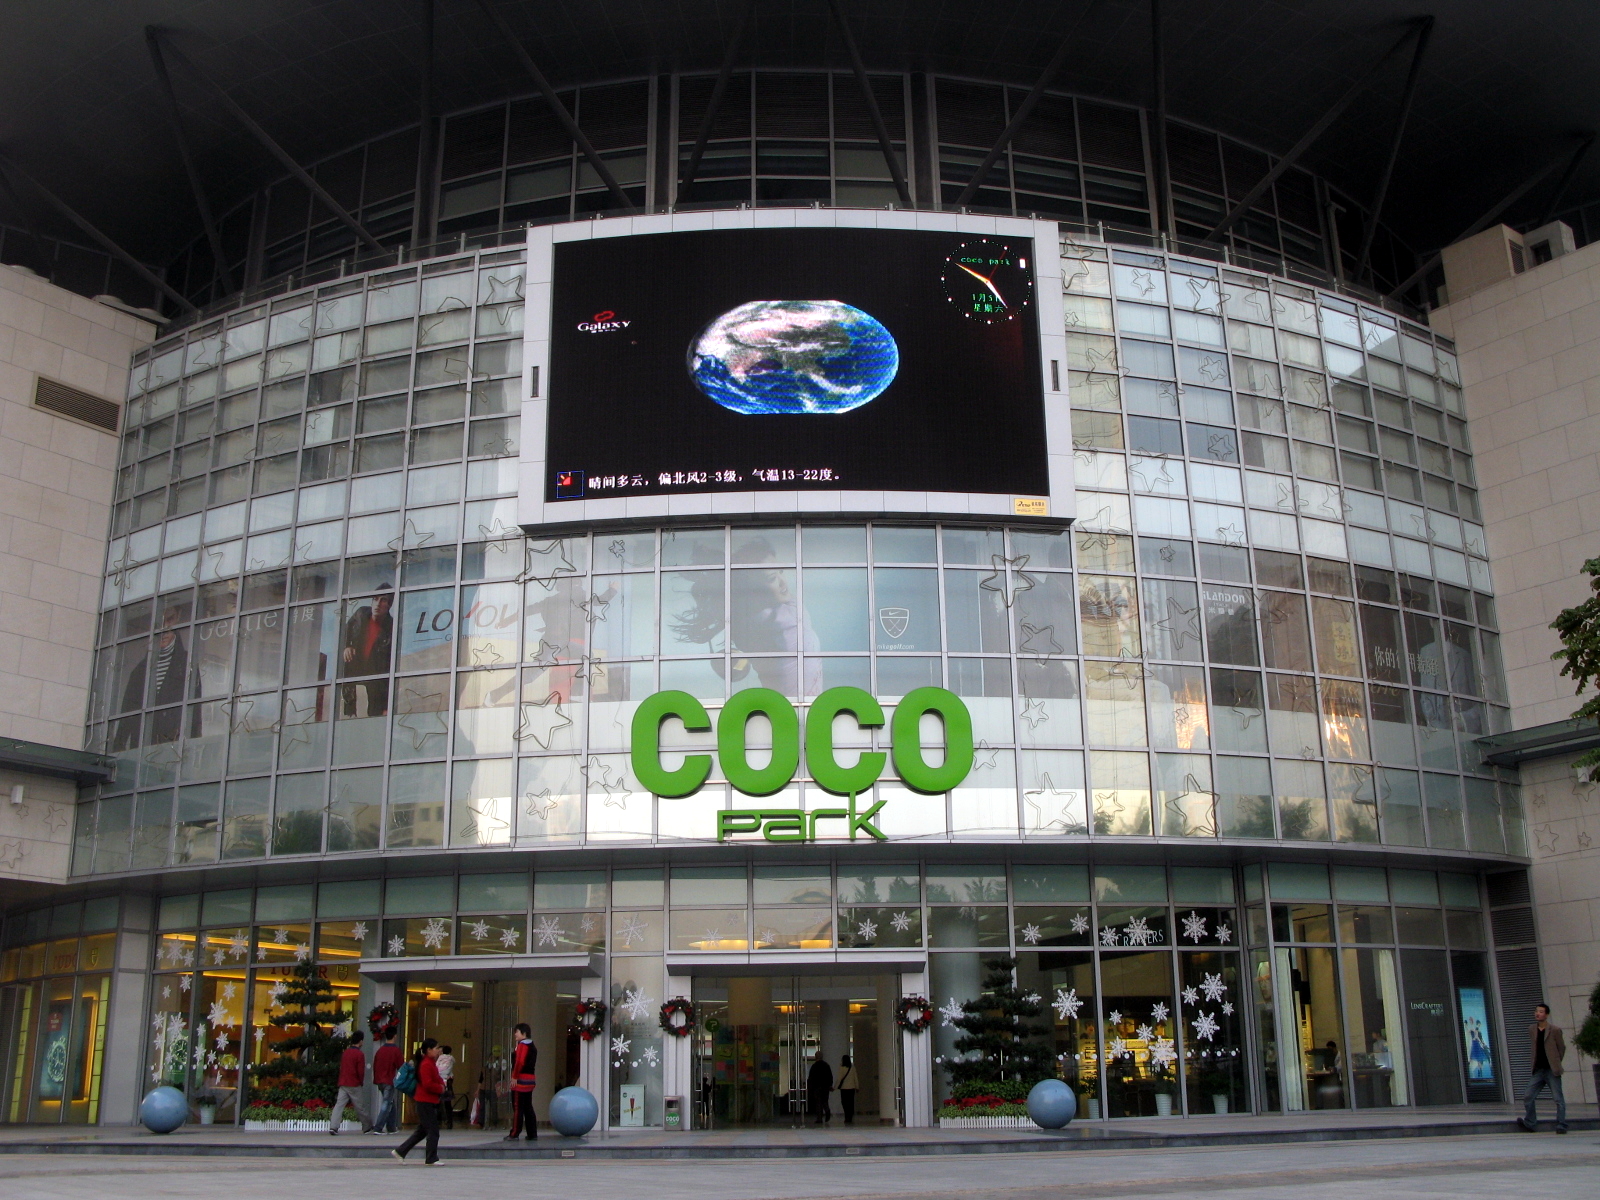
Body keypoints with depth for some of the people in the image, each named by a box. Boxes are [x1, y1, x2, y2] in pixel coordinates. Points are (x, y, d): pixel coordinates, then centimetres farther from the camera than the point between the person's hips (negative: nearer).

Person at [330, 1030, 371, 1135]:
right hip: (354, 1085, -5)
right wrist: (361, 1083, 4)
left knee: (339, 1105, -2)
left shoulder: (345, 1052, 10)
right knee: (360, 1107, 5)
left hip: (343, 1084, 5)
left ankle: (333, 1127, -15)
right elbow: (361, 1071, -12)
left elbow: (341, 1068, 15)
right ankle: (367, 1127, 16)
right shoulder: (359, 1054, -10)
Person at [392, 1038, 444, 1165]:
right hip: (425, 1102, -10)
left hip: (429, 1102, 10)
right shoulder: (426, 1065, -18)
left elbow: (435, 1079, 23)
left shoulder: (431, 1063, 14)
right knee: (433, 1131, -4)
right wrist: (441, 1088, -11)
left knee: (422, 1131, 16)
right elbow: (428, 1084, -25)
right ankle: (431, 1159, 4)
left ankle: (400, 1151, 21)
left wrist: (441, 1083, 2)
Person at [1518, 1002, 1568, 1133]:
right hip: (1538, 1070, 5)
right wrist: (1535, 1064, 14)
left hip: (1552, 1070, -5)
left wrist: (1556, 1064, 7)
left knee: (1559, 1099, -1)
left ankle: (1561, 1125, 6)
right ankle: (1530, 1123, 10)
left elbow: (1562, 1048, 2)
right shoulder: (1532, 1029, 9)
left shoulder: (1555, 1030, -6)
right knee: (1528, 1098, 1)